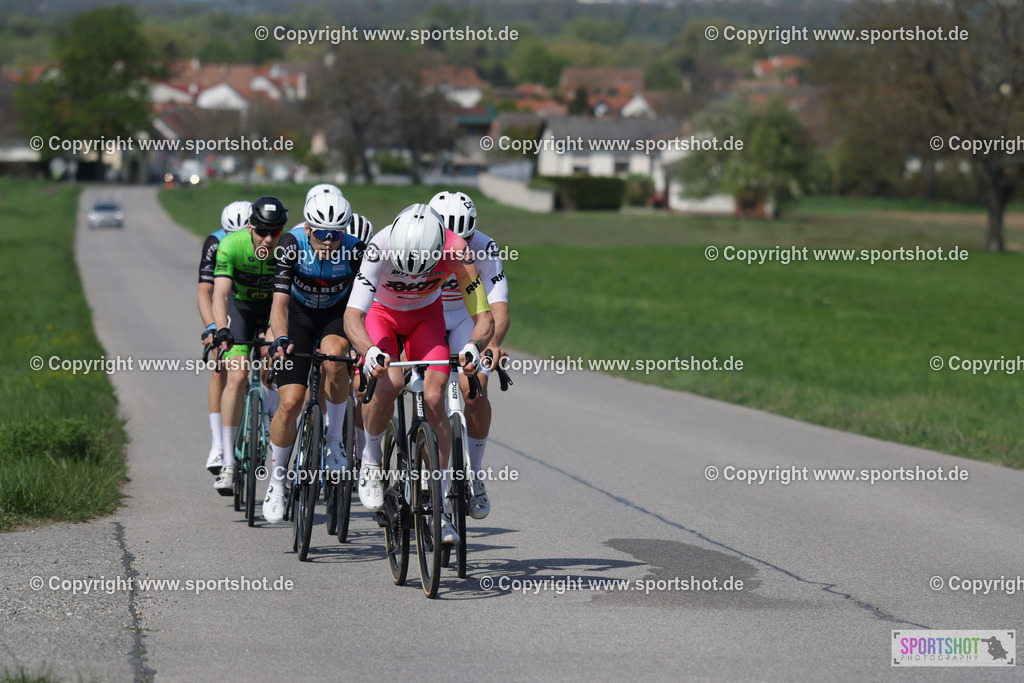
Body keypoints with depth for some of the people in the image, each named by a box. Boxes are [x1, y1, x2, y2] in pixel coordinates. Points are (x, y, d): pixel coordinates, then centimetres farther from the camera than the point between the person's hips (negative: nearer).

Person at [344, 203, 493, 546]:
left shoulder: (456, 252, -33)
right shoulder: (380, 248, -38)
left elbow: (484, 317, -30)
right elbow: (352, 316, -43)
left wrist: (474, 346, -51)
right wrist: (370, 351, -63)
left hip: (426, 314, 1)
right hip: (381, 312, -1)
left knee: (434, 399, -16)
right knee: (388, 383, -29)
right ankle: (371, 457, 0)